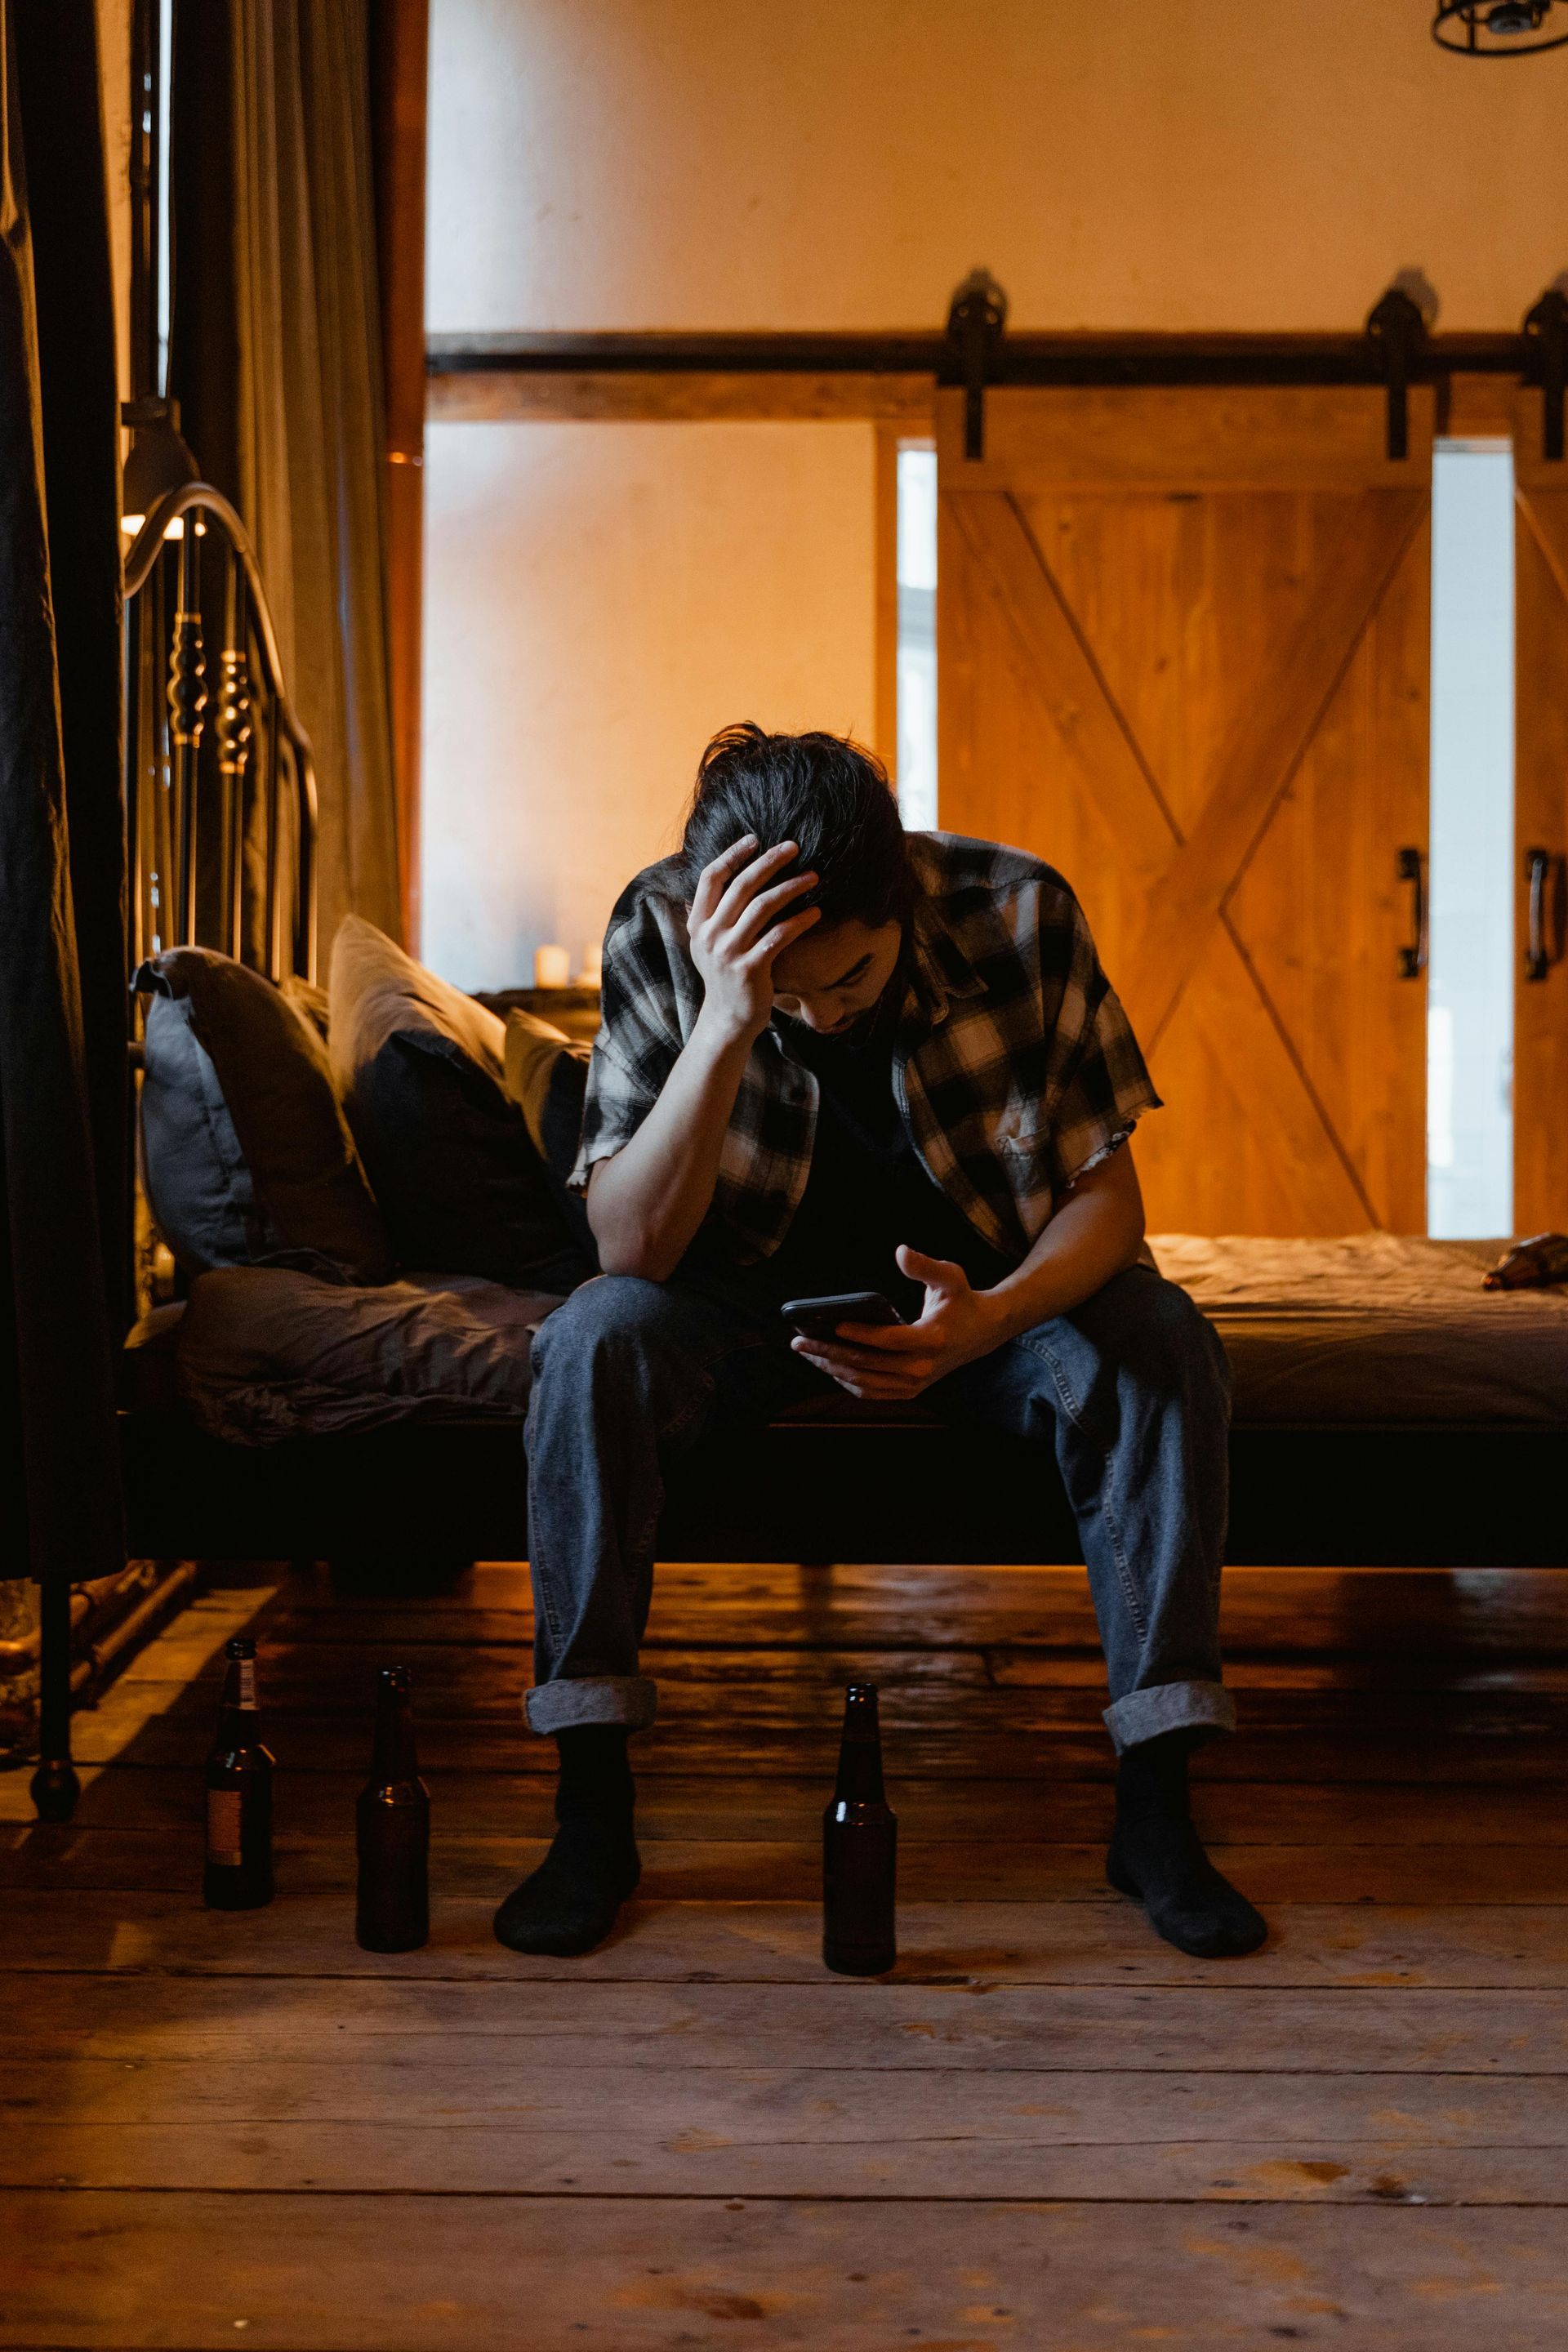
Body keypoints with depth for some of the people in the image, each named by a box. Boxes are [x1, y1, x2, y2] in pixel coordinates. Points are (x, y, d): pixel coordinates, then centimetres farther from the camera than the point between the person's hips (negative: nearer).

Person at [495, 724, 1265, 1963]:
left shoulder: (1022, 914, -21)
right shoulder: (661, 931, -21)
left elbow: (1104, 1187, -13)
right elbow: (632, 1246, -26)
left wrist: (988, 1319, -34)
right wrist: (727, 1026, -41)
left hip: (986, 1287, 1)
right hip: (752, 1290, 0)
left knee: (1161, 1350, -29)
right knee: (594, 1342, -30)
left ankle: (1156, 1812, -20)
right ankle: (592, 1814, -22)